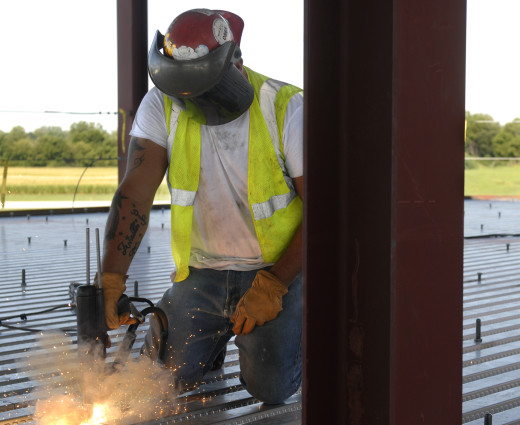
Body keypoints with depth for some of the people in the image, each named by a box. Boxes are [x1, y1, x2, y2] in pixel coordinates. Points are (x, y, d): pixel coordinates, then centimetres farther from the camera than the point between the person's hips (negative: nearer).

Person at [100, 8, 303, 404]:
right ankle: (216, 335, 27)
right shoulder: (163, 104, -9)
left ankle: (290, 329, 19)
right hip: (202, 271, 3)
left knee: (271, 387, -15)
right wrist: (111, 277, -27)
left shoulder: (288, 108, -17)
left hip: (277, 268, -3)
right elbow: (135, 193, -14)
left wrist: (273, 285, -21)